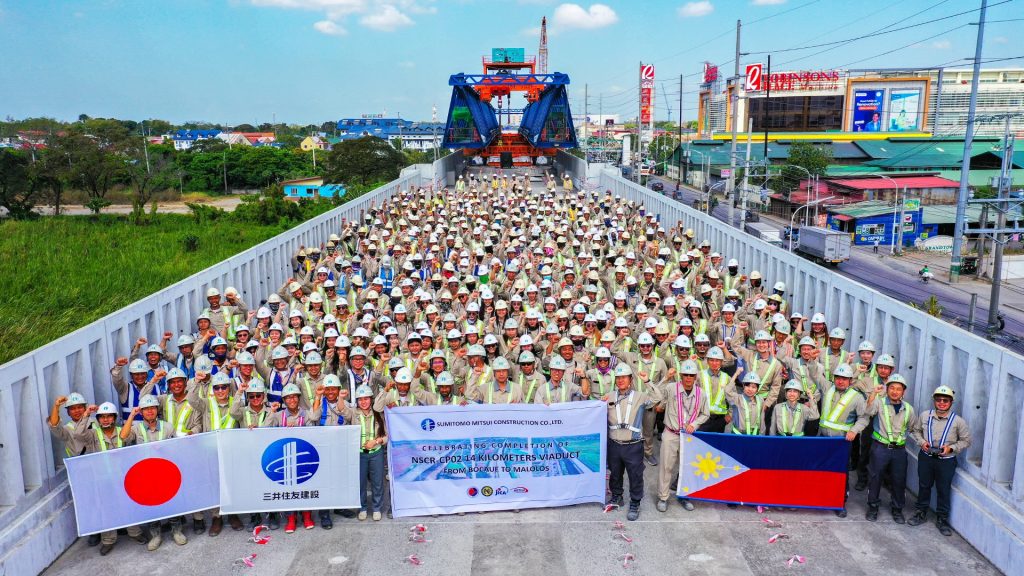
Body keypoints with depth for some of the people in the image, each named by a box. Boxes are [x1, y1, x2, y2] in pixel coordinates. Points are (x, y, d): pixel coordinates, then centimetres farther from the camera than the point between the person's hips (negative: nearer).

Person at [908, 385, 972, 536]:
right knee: (924, 485, 16)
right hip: (926, 457, 2)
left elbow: (966, 441, -1)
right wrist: (922, 442, -6)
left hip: (946, 460, -2)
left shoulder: (958, 421, -10)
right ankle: (921, 513, 33)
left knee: (944, 490, 8)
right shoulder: (925, 415, -3)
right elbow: (915, 430, 11)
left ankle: (942, 519, 24)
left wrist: (951, 448, -15)